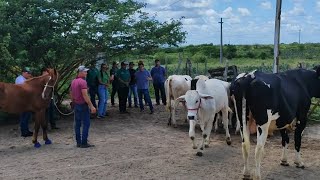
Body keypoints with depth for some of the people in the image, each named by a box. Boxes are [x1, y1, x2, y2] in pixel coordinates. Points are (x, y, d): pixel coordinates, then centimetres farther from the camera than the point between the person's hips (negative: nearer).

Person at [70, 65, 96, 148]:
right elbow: (85, 95, -24)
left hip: (76, 105, 9)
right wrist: (91, 106, -22)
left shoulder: (73, 81, 11)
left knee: (77, 124, 11)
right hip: (83, 105, -9)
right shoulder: (83, 82, -18)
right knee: (86, 124, -1)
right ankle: (84, 143, 0)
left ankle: (78, 142, 17)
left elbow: (71, 94, 18)